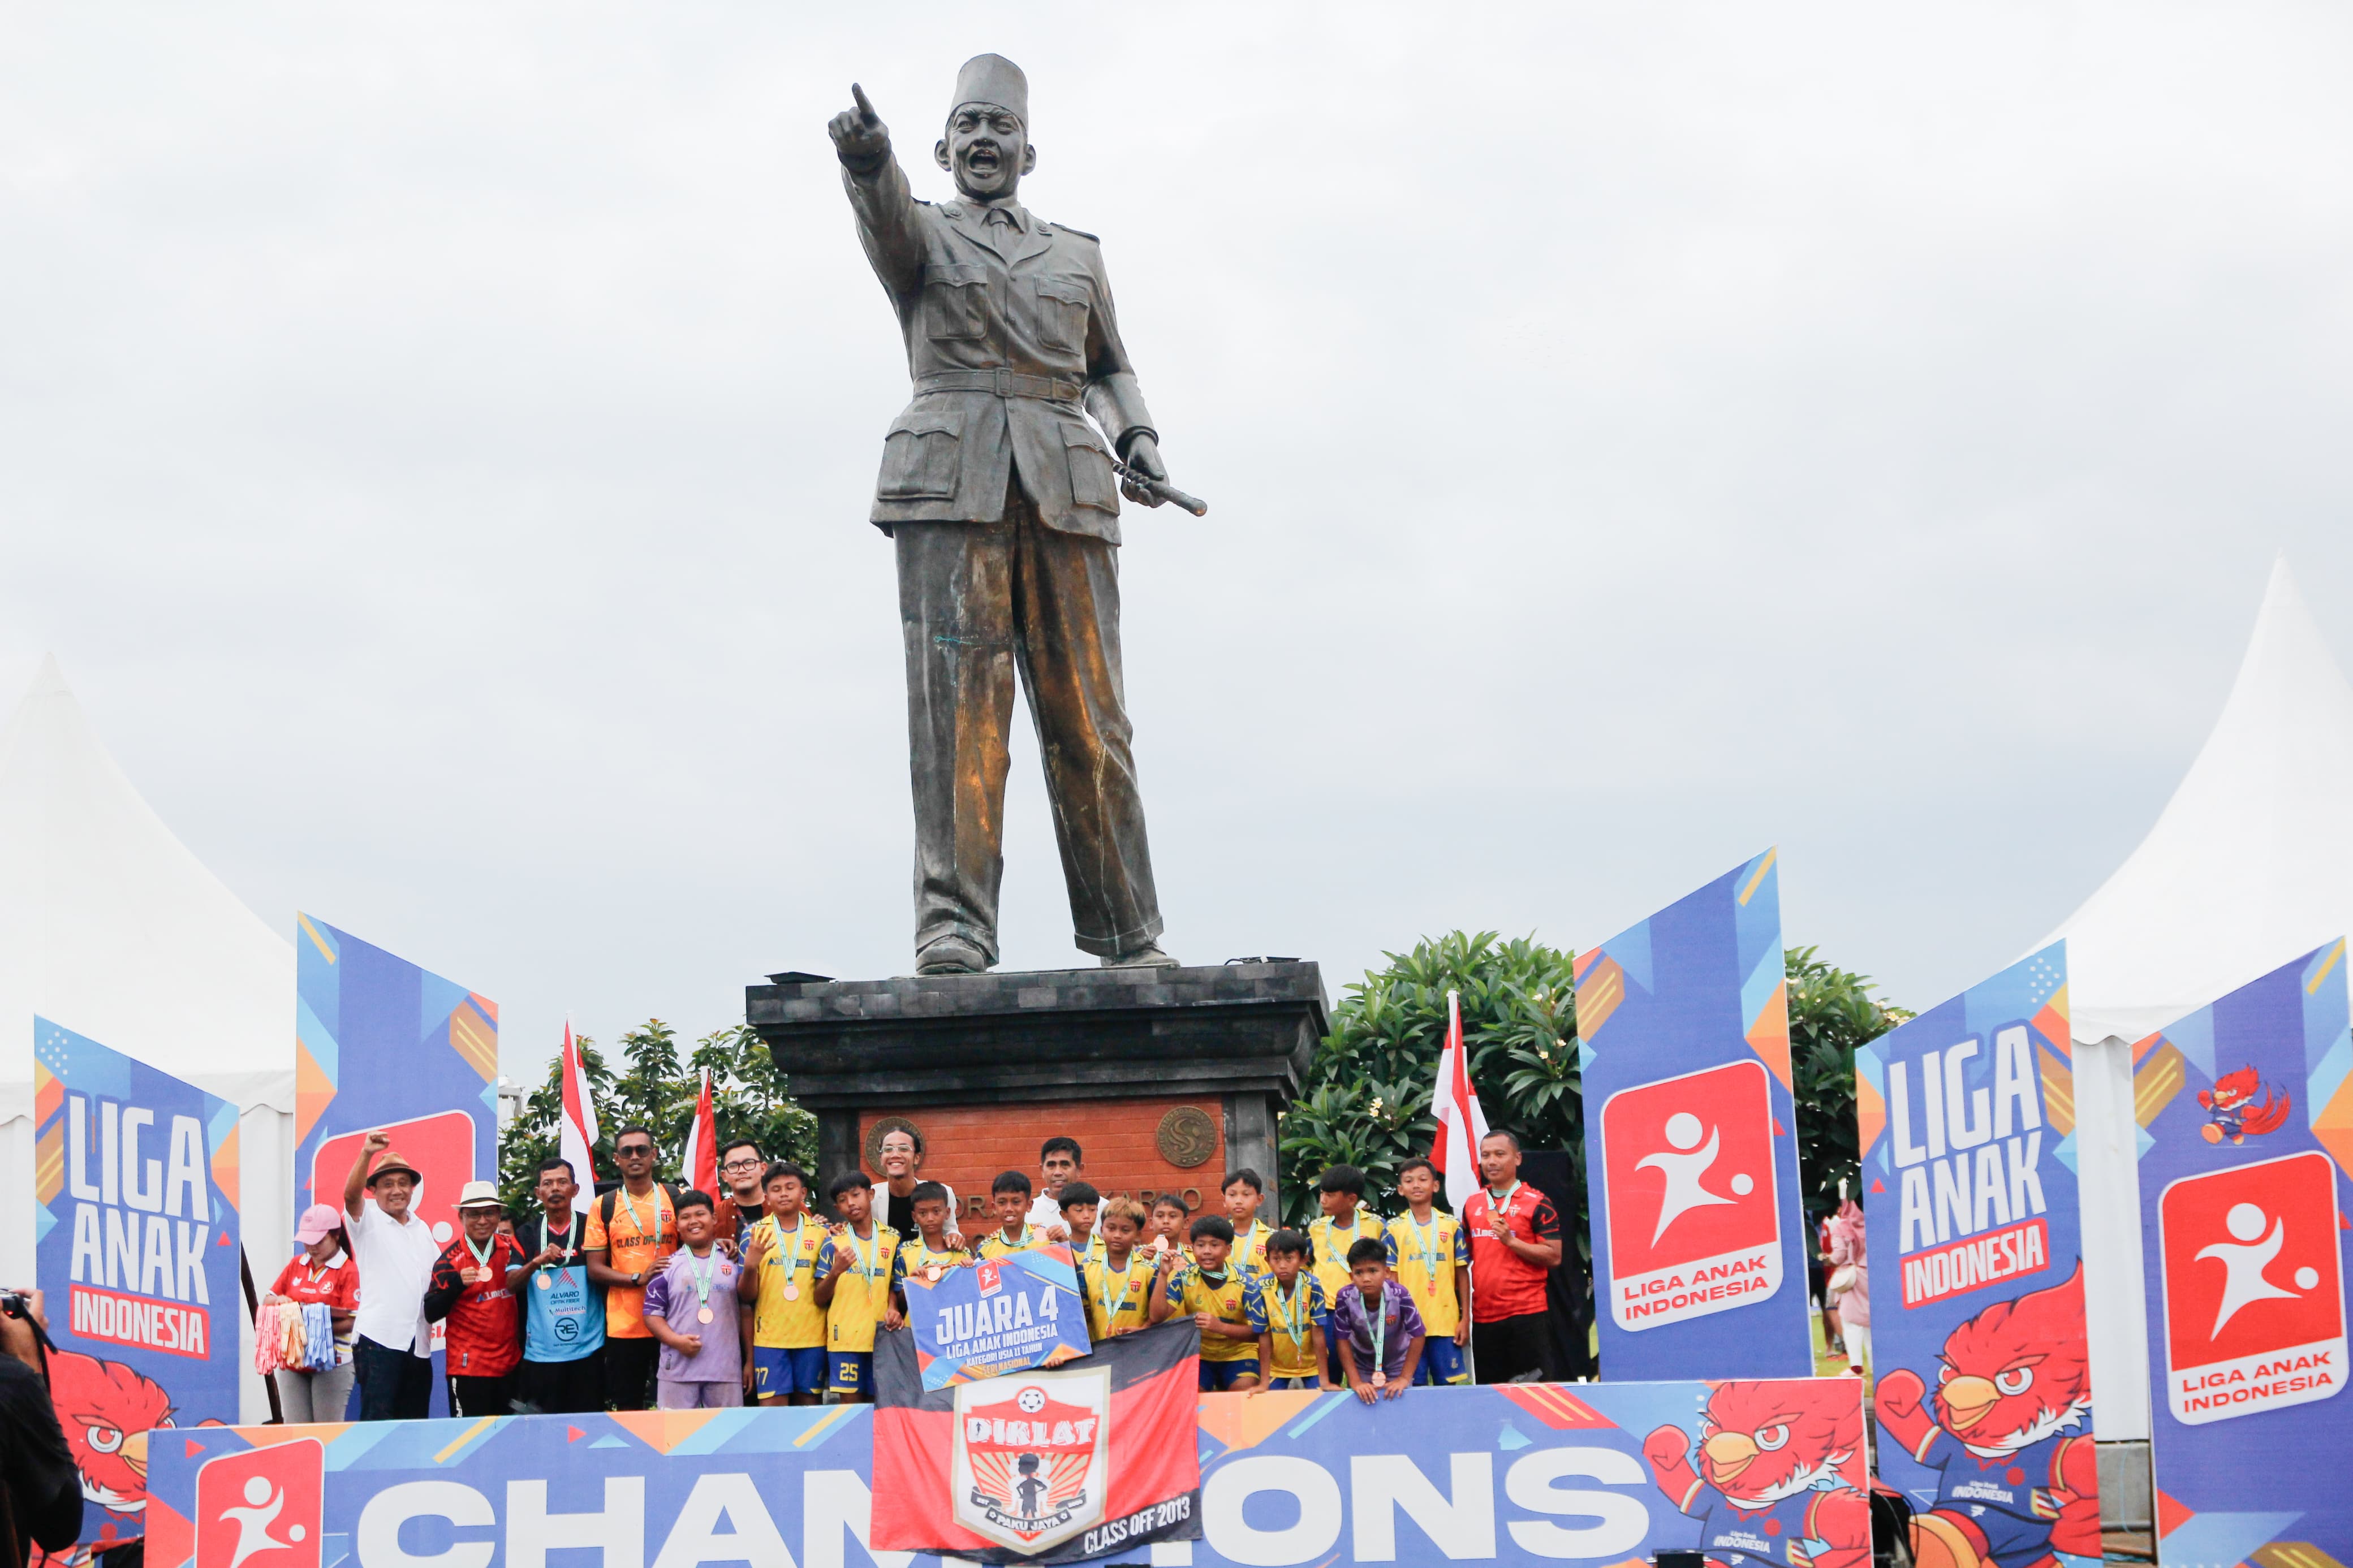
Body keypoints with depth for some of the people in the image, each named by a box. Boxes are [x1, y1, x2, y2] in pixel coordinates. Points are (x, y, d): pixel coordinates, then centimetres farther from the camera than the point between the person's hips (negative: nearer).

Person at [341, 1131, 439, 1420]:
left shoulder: (422, 1229, 20)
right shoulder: (368, 1220, 3)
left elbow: (440, 1276, 25)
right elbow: (351, 1194, -17)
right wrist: (366, 1154, -32)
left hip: (418, 1342, 6)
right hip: (378, 1338, -6)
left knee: (416, 1423, 7)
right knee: (378, 1419, -12)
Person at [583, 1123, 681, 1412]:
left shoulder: (677, 1198, 6)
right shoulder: (603, 1207, 5)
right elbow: (595, 1268, 3)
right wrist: (638, 1279, -13)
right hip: (623, 1324, 0)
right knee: (628, 1408, 3)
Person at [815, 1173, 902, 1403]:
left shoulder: (891, 1239, 8)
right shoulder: (833, 1243, 3)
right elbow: (820, 1299, 1)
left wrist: (893, 1308, -6)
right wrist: (836, 1272, -17)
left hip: (882, 1336, 2)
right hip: (845, 1338, -2)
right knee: (850, 1402, -4)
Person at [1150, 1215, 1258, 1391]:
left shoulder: (1243, 1283, -12)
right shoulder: (1184, 1278, -7)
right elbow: (1157, 1317, -16)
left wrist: (1220, 1327, -30)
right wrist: (1163, 1275, -26)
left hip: (1238, 1354, -2)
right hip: (1200, 1356, 2)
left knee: (1245, 1392, -29)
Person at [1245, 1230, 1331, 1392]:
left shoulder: (1313, 1286, -20)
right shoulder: (1260, 1289, -18)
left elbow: (1318, 1334, -16)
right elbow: (1264, 1337, -13)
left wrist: (1325, 1381, -16)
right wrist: (1264, 1382, -11)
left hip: (1311, 1364, 0)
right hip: (1276, 1367, 0)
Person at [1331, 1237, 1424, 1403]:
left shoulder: (1399, 1295, -29)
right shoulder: (1345, 1298, -26)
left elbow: (1418, 1336, -22)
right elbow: (1343, 1341, -18)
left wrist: (1405, 1378, -23)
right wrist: (1355, 1382, -24)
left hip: (1397, 1363, -1)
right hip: (1362, 1365, 1)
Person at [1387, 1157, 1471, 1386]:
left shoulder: (1452, 1225, 5)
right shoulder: (1395, 1229, 4)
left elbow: (1462, 1274, 7)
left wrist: (1465, 1319, 2)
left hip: (1447, 1323, 0)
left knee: (1448, 1385, 2)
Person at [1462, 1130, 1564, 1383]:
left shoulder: (1537, 1203, -3)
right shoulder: (1472, 1204, 13)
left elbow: (1554, 1257, -8)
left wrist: (1511, 1241, -19)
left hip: (1527, 1314, -5)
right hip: (1483, 1316, 5)